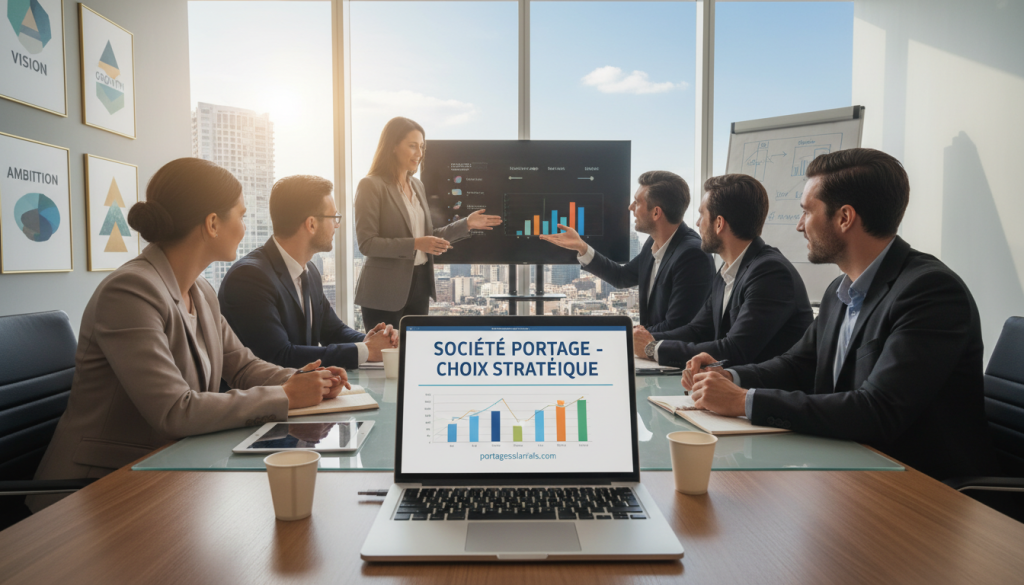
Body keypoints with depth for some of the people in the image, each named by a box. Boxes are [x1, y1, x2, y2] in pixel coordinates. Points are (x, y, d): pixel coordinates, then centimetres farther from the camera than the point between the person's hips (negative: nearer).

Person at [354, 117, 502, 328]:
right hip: (386, 292, -7)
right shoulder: (371, 186, -9)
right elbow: (366, 243, -15)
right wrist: (415, 244, -24)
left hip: (419, 285, 7)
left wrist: (466, 224, 7)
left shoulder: (417, 186, 13)